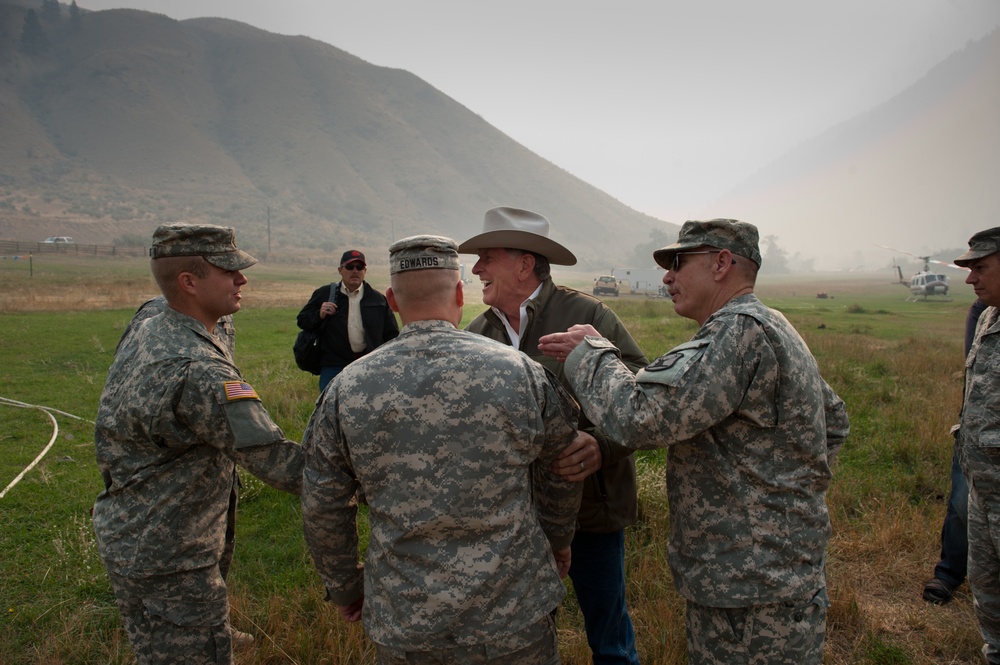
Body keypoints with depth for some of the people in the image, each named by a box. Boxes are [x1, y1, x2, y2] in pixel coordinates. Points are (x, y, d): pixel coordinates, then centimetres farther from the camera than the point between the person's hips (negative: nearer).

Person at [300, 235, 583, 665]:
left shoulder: (346, 390, -9)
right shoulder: (521, 373, -12)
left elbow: (322, 511, -1)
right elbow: (561, 476, 3)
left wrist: (343, 587, 17)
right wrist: (558, 542, 22)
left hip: (401, 630, 1)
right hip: (513, 623, 0)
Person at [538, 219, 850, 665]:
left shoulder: (742, 330, -21)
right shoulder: (771, 329, 12)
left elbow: (640, 415, -29)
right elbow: (834, 420, 23)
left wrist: (588, 353, -14)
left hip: (754, 591, -10)